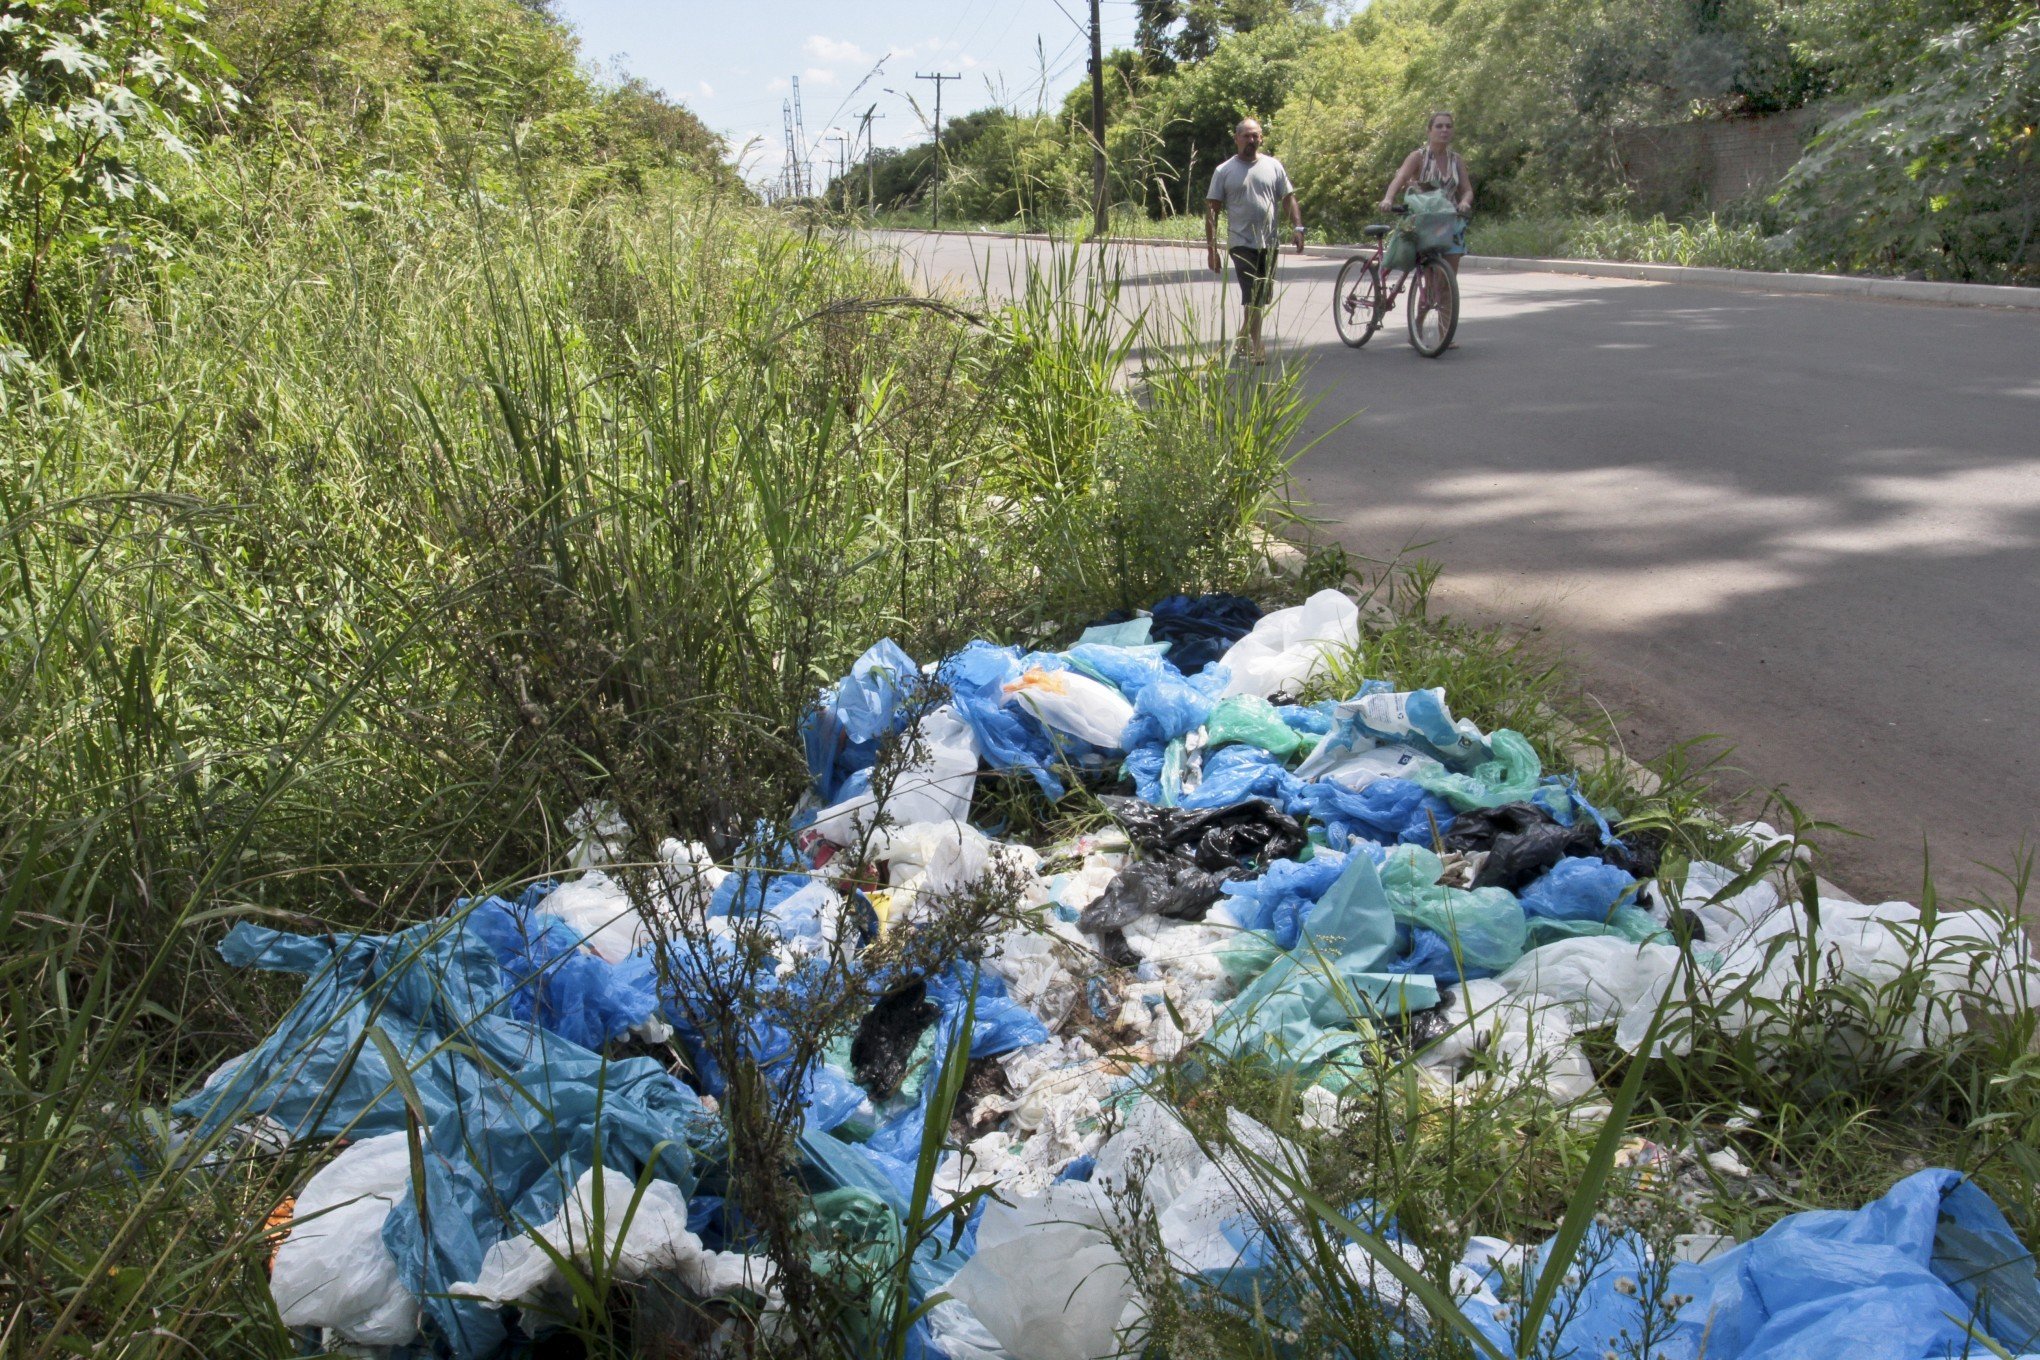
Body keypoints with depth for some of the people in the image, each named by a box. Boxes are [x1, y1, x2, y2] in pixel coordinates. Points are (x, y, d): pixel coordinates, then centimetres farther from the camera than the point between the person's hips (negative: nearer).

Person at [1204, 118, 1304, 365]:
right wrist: (1211, 248, -7)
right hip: (1242, 243, -4)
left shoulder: (1273, 166, 10)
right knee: (1253, 297, -12)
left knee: (1262, 297, 13)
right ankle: (1256, 348, -12)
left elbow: (1288, 198, 10)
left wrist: (1297, 227, -6)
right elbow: (1211, 210, -1)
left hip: (1269, 243, 4)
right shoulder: (1224, 171, 1)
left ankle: (1243, 338, 32)